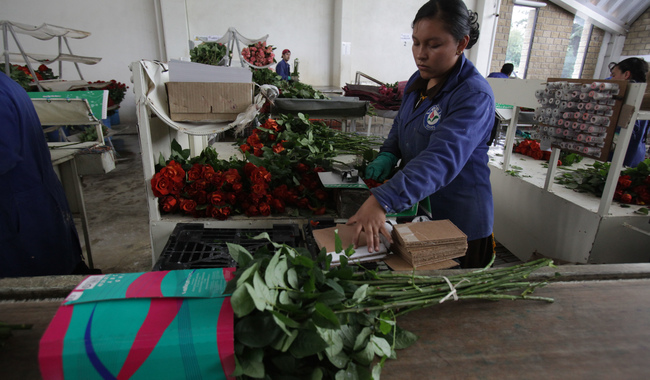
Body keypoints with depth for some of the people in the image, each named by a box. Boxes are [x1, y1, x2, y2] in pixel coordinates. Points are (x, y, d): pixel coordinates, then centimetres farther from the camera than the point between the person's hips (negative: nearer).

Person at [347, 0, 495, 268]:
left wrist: (381, 201, -47)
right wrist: (387, 156, -4)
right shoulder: (418, 80, 3)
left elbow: (441, 159, -36)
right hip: (414, 211, 7)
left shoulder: (475, 96, -22)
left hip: (459, 224, -7)